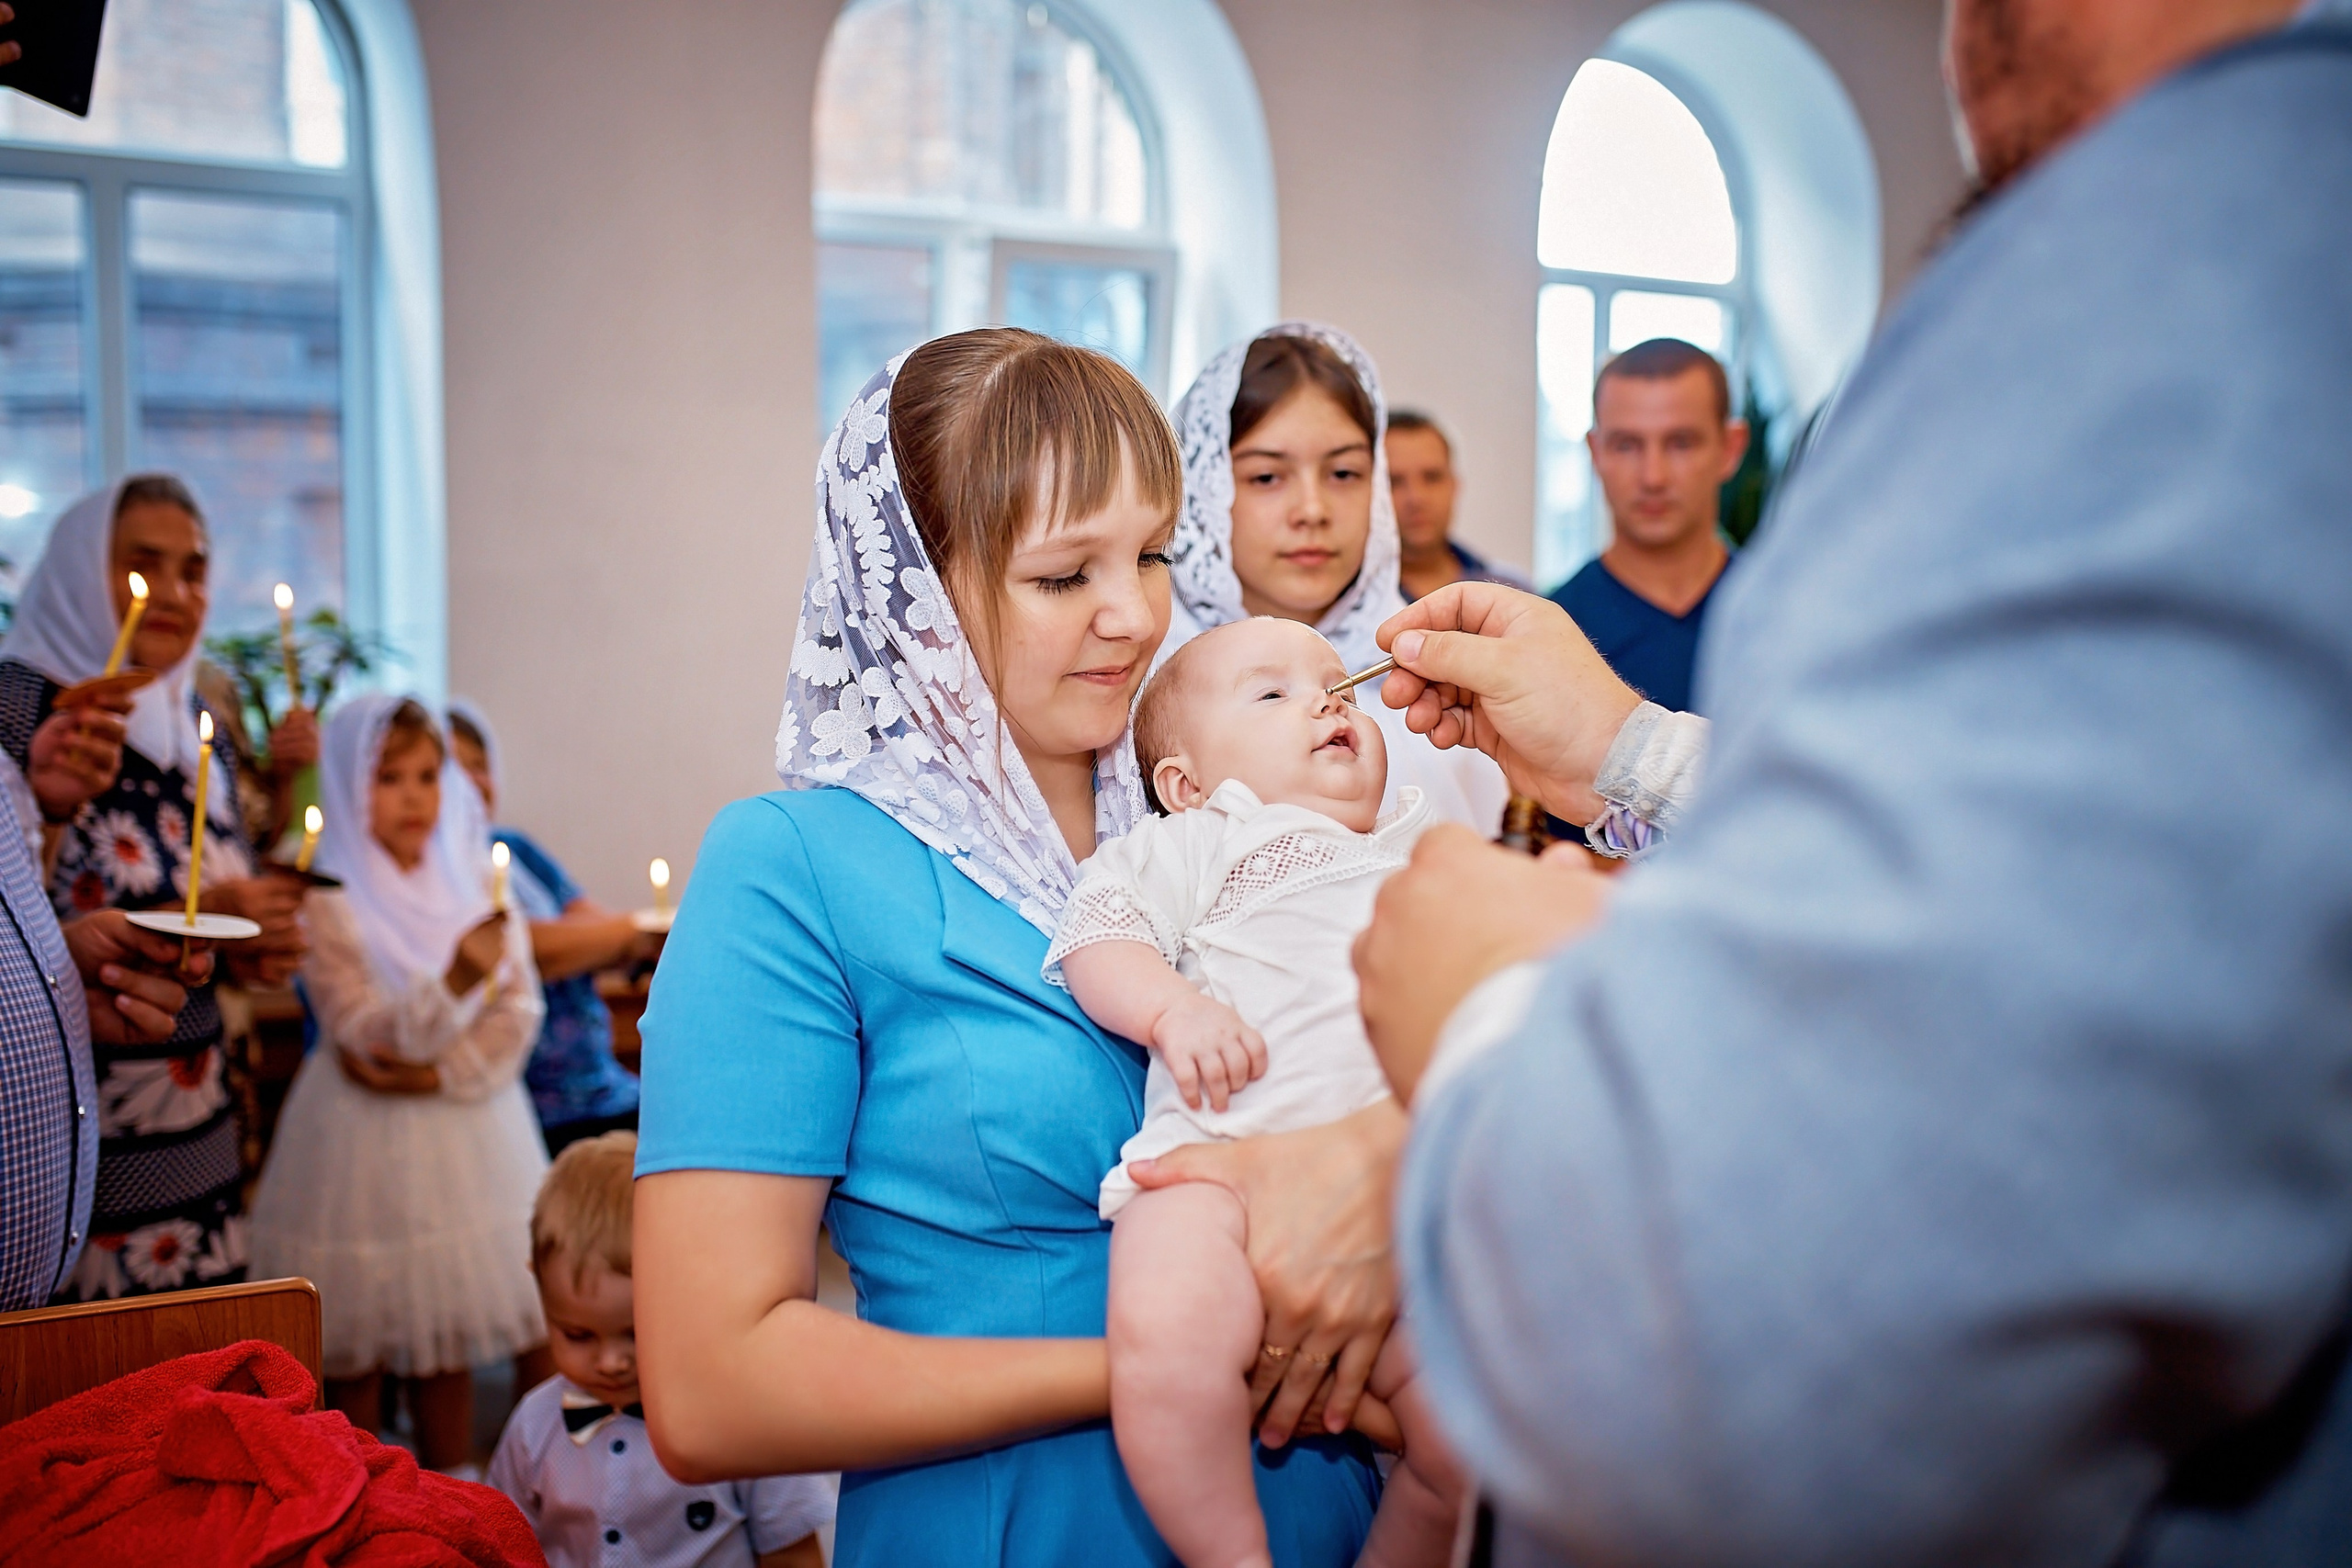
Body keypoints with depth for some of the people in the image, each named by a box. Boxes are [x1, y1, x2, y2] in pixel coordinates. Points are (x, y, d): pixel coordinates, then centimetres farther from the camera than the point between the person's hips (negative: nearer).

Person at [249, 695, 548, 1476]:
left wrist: (439, 1071, -14)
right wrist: (454, 985, -32)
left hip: (466, 1127, 3)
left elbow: (518, 1014, 1)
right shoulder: (329, 903, -7)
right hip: (366, 1141, -3)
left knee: (451, 1350, 10)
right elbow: (367, 1033, -15)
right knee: (358, 1356, 3)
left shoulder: (474, 877, 5)